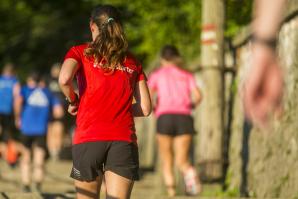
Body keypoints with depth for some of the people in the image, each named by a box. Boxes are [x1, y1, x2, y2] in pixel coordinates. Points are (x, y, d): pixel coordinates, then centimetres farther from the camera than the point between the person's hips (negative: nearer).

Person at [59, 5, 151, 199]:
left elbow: (64, 79, -14)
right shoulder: (133, 62, 14)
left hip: (88, 139, -1)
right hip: (124, 140, 1)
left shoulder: (80, 52, 7)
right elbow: (145, 108, 9)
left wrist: (73, 101, 5)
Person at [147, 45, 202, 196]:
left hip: (165, 117, -1)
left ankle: (170, 187, -8)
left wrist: (154, 109, 19)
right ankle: (190, 173, -31)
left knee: (166, 159, 11)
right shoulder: (187, 75, 19)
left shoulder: (157, 75, 15)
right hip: (184, 117, 1)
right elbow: (197, 96, 4)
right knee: (181, 160, 1)